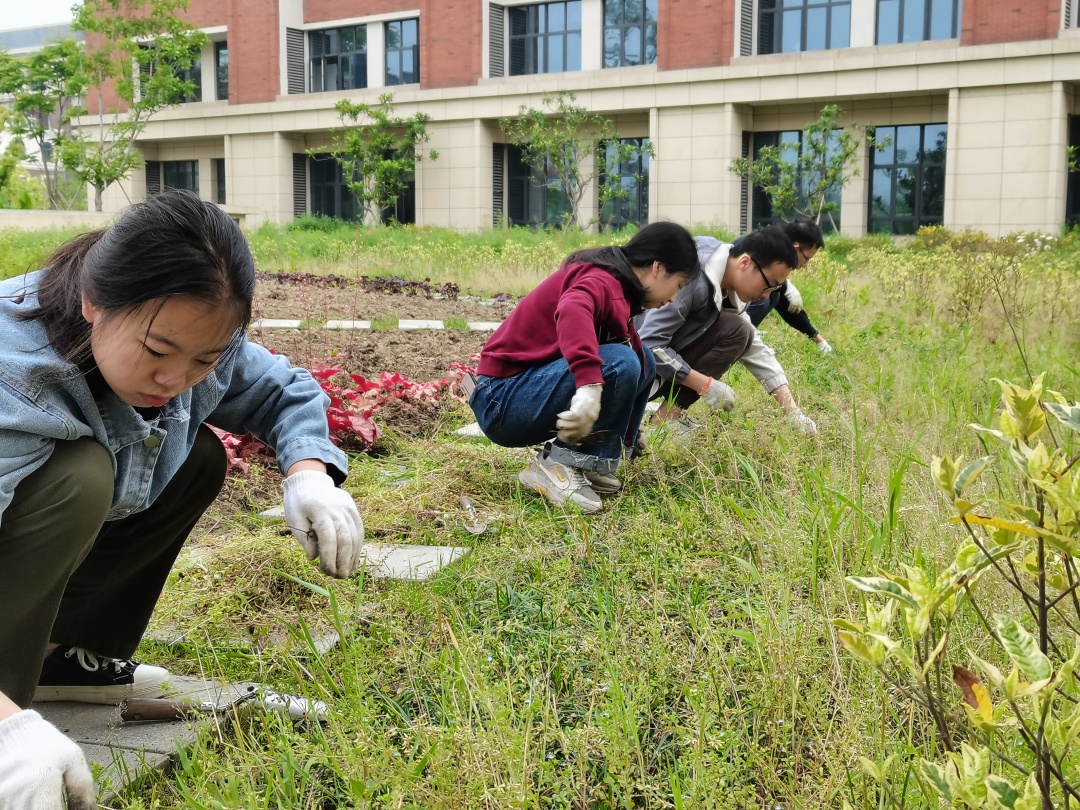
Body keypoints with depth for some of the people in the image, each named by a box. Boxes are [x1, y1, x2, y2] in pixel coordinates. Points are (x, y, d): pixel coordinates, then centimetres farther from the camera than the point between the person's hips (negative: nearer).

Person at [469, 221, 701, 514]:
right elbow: (571, 311, -41)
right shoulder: (603, 280, -16)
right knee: (620, 363, -27)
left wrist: (627, 433, 30)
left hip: (531, 382, 10)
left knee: (642, 361, 10)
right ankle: (556, 466, -15)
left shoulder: (615, 286, 15)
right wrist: (591, 387, -52)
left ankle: (590, 465, 5)